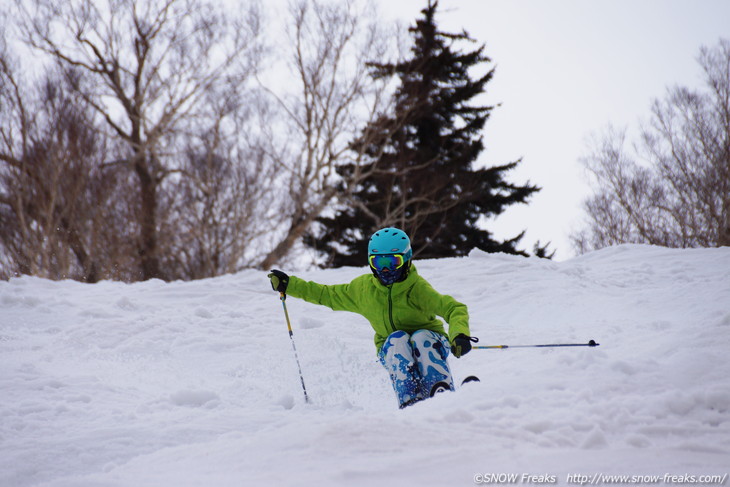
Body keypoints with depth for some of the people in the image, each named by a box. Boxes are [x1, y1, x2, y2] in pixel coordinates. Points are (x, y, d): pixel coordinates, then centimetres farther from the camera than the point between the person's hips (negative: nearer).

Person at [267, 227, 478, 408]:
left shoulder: (417, 288, -15)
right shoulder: (363, 288, 1)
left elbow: (455, 309, -21)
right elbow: (328, 295, 16)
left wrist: (459, 335, -41)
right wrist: (289, 285, 12)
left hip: (429, 344, -2)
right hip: (393, 351, 2)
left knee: (420, 337, -34)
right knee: (398, 338, -31)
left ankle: (443, 392, -47)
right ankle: (410, 400, -45)